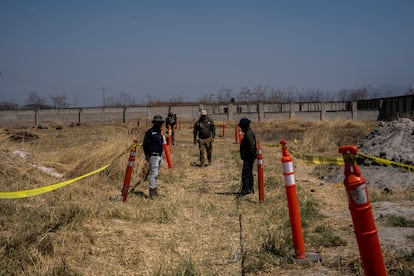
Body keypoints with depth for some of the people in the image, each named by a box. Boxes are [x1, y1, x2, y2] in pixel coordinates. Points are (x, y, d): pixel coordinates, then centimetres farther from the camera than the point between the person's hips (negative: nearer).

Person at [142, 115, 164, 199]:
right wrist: (147, 155, -15)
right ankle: (152, 190, -7)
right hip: (153, 156, -9)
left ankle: (154, 189, 22)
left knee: (156, 174, 13)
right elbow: (145, 144, -14)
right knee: (153, 173, -10)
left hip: (159, 155, 9)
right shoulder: (150, 132, -11)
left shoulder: (160, 132, 14)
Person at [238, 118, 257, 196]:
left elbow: (252, 146, -24)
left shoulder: (248, 134, -19)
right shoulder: (248, 132, 14)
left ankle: (245, 190, -11)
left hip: (248, 158, -11)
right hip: (248, 157, 11)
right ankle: (250, 189, 24)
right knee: (249, 173, 16)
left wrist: (253, 156, -21)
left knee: (245, 173, -11)